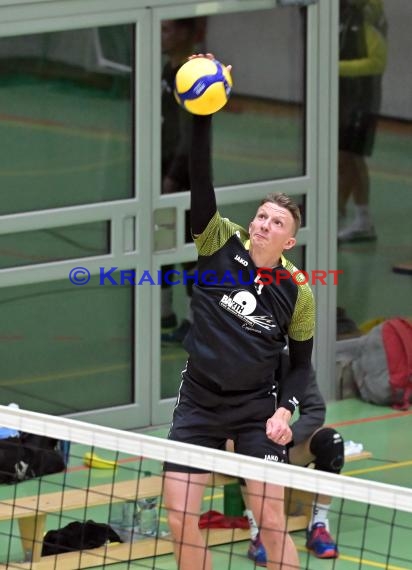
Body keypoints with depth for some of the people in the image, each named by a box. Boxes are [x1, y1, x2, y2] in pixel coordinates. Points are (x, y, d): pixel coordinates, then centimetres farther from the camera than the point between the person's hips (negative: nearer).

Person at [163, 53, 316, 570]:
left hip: (257, 411, -1)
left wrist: (285, 409, -11)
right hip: (199, 404, 1)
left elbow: (301, 363, 7)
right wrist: (202, 116, -27)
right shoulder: (220, 244, -5)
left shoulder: (297, 292, -4)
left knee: (271, 522, -8)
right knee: (180, 520, -3)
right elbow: (201, 182, -16)